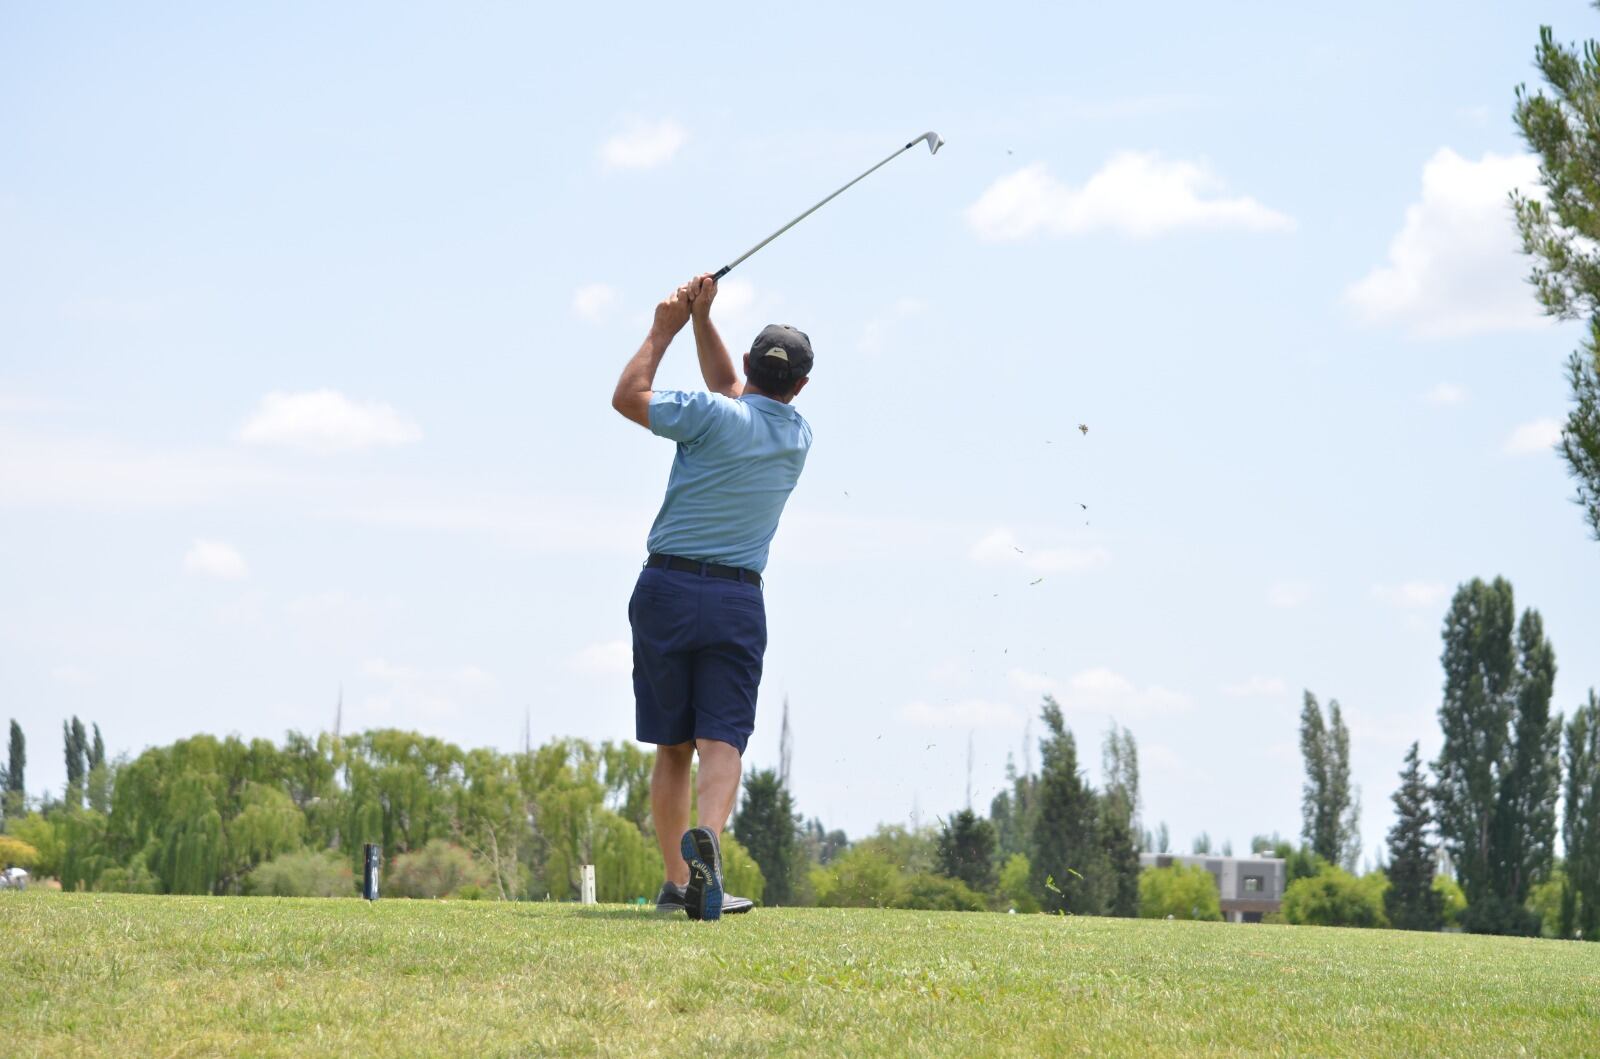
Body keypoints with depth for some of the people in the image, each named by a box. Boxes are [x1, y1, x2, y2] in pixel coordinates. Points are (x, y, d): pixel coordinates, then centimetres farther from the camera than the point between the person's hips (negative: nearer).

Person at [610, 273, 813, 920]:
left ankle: (676, 880, 8)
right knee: (722, 740, -7)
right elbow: (731, 393, 24)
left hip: (667, 589, -1)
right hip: (738, 599, 1)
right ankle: (707, 839, -35)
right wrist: (701, 319, 17)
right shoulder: (797, 436, 8)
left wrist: (666, 328, 10)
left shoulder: (714, 417, -8)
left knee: (672, 747, 8)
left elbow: (626, 396, 3)